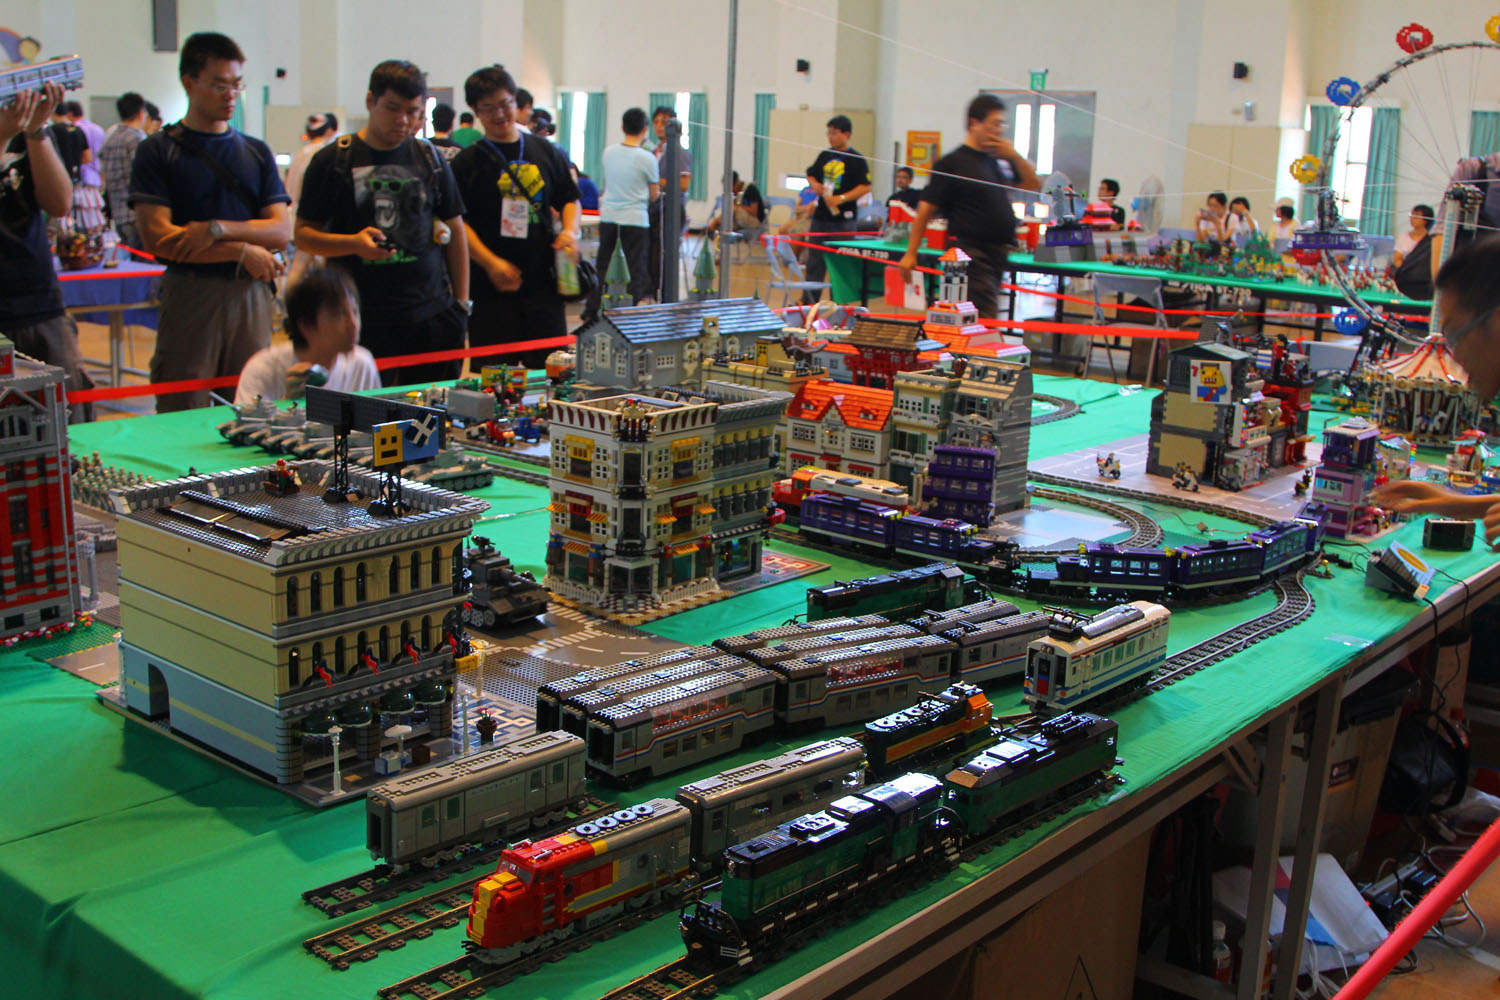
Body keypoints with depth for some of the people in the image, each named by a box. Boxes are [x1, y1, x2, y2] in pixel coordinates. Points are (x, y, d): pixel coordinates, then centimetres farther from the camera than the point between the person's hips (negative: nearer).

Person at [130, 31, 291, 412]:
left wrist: (217, 229, -11)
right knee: (182, 417, -4)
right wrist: (241, 251, -9)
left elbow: (281, 230, 4)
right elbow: (158, 239, -7)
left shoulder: (256, 152, 14)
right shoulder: (158, 151, 3)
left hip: (250, 295, 3)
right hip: (190, 294, -3)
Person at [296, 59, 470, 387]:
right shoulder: (333, 161, 1)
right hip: (363, 317, -3)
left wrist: (461, 301, 11)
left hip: (432, 314, 3)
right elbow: (303, 235, 2)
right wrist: (354, 243, -17)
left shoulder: (430, 158, 11)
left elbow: (454, 230, 16)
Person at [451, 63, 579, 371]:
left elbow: (569, 199, 19)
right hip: (492, 288, -2)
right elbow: (457, 221, -4)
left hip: (543, 283, 2)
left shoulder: (546, 153, 11)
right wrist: (491, 263, -16)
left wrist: (570, 231, -3)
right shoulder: (467, 162, 2)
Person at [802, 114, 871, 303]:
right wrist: (814, 185, -1)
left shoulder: (857, 160, -6)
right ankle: (807, 302, 13)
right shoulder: (824, 156, 11)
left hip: (843, 221, -6)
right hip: (820, 217, 6)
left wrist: (841, 198, -21)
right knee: (814, 262, 8)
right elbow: (811, 174, 22)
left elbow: (865, 187, -12)